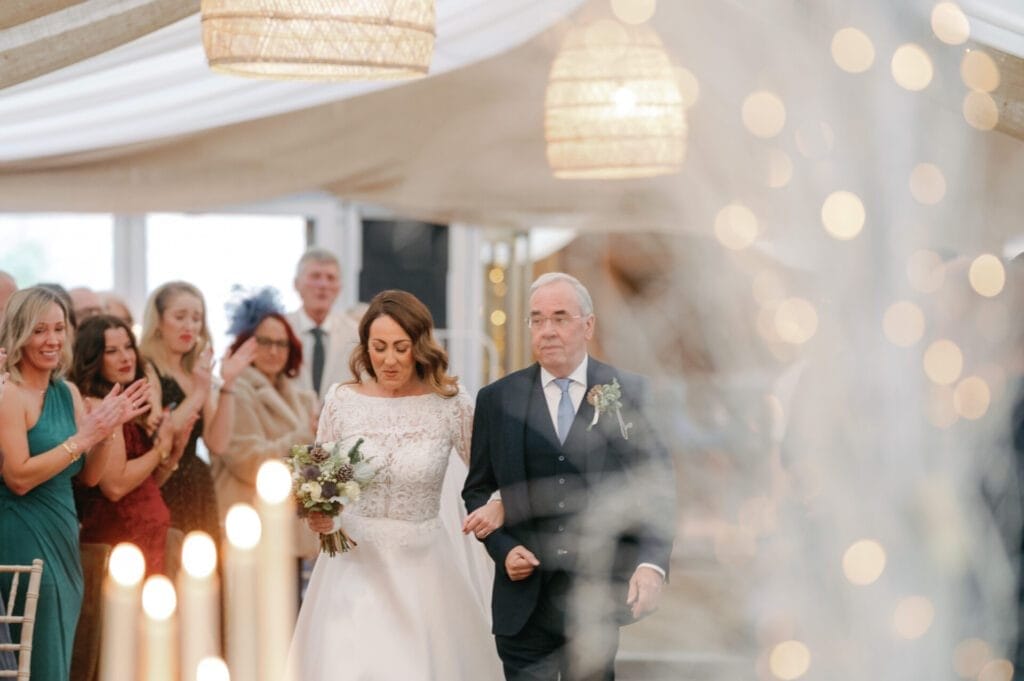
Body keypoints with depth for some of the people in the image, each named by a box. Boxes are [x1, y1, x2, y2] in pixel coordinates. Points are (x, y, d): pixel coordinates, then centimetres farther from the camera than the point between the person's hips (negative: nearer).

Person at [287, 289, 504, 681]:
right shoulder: (342, 400, 0)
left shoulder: (449, 405, -4)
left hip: (420, 569, -1)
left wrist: (497, 509, -20)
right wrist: (317, 516, -12)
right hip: (354, 565, 1)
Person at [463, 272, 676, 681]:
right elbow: (477, 491, 11)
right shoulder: (497, 400, 6)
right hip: (524, 598, 1)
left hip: (597, 598, -1)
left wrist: (652, 562, -15)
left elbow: (657, 486, -1)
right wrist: (502, 549, -5)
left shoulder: (629, 394, 1)